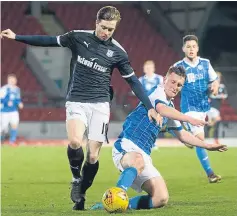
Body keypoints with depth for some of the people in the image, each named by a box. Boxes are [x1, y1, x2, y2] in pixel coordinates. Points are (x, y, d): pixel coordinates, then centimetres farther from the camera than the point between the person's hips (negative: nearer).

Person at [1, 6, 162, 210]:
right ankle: (76, 179, 1)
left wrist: (150, 107, 1)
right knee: (75, 142, -27)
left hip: (100, 105, 1)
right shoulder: (79, 37, -2)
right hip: (76, 102, -1)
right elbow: (50, 41, 8)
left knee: (93, 156, -4)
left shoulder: (117, 52, 0)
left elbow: (133, 81, 6)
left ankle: (80, 196, 17)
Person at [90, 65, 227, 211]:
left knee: (161, 199, -10)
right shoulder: (158, 93, -2)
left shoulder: (170, 108, 23)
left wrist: (208, 146, 31)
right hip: (127, 146, -8)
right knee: (138, 161, -45)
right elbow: (161, 109, -27)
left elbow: (182, 135, 35)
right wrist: (189, 119, -38)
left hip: (144, 155, 8)